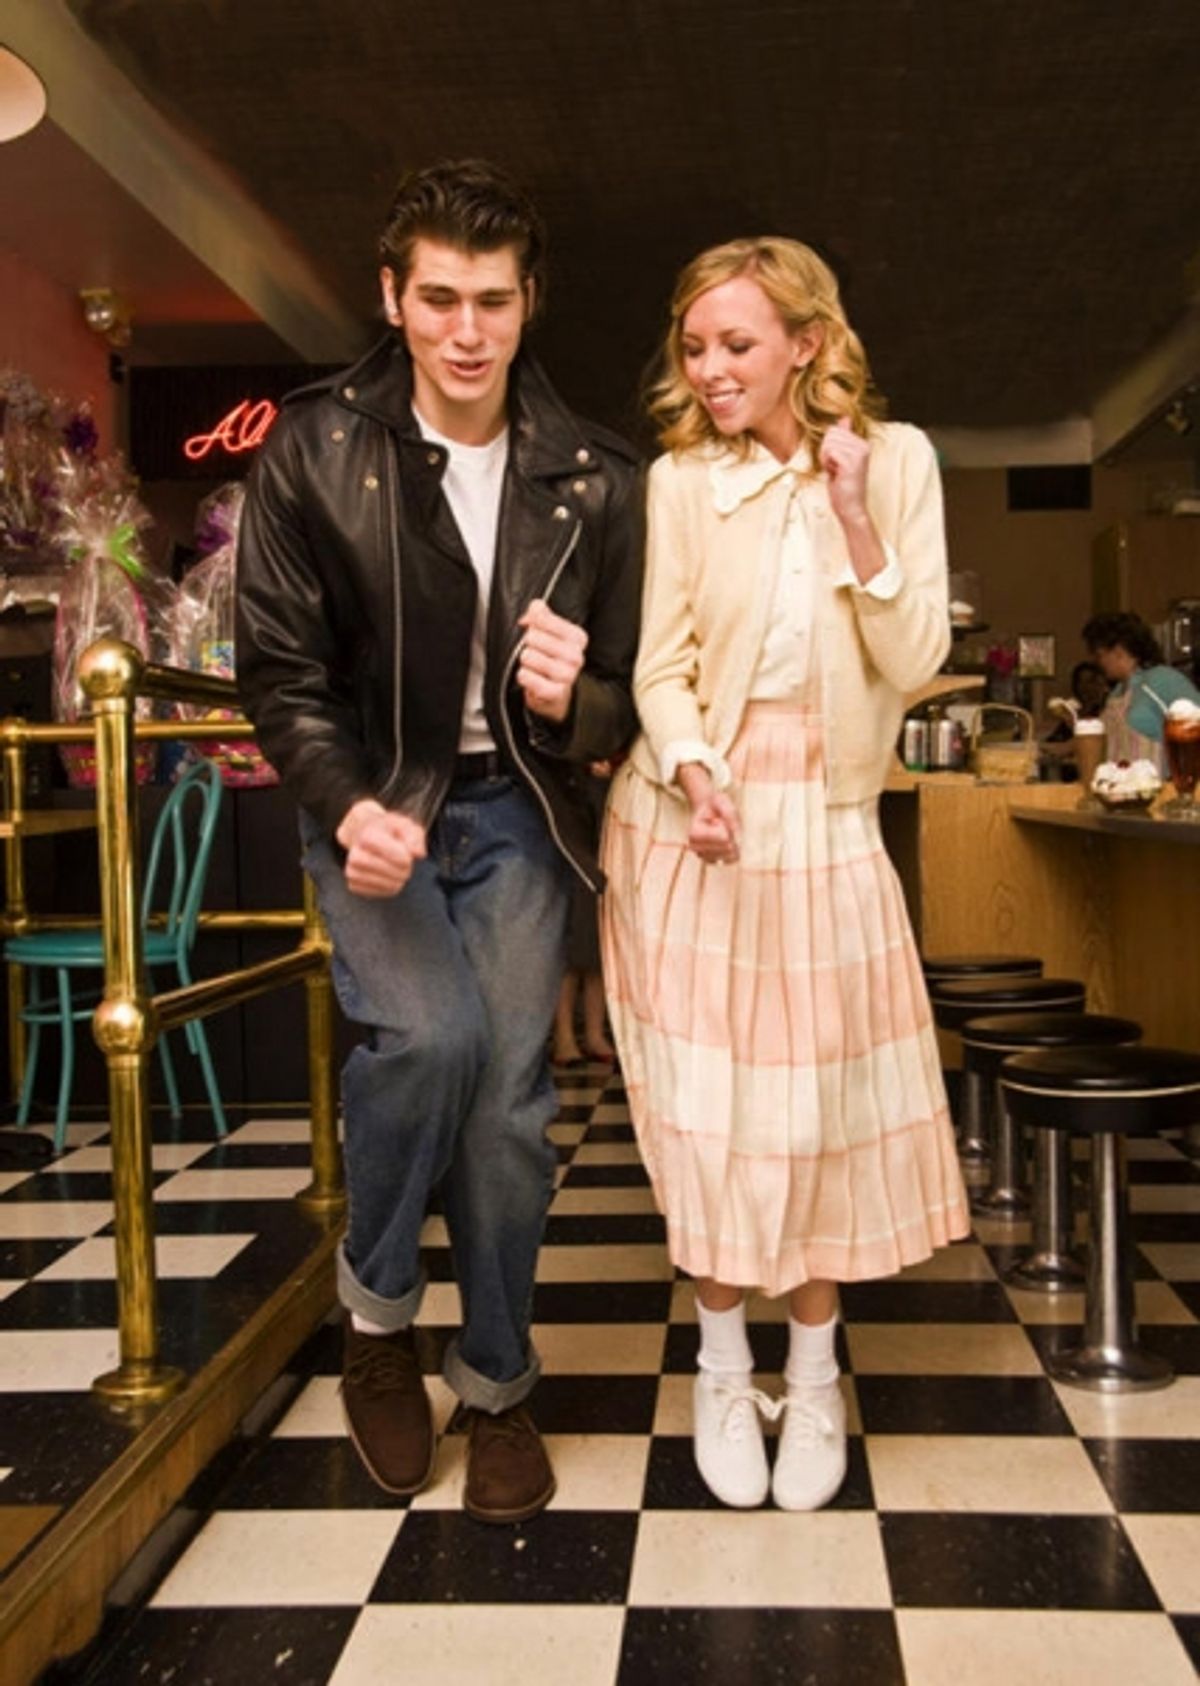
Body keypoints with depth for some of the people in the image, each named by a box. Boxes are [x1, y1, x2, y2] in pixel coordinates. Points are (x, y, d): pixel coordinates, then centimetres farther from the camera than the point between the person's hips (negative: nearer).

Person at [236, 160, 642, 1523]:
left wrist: (574, 704, -21)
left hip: (514, 808, 2)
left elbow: (624, 694, 3)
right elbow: (278, 665, -5)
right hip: (373, 800, -1)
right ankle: (375, 1314, 4)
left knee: (509, 1089, -2)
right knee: (429, 1031, -25)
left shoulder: (594, 481, -4)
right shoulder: (314, 449, -8)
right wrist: (348, 807, -21)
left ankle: (496, 1385, 20)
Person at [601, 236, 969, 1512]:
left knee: (820, 1106, 5)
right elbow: (662, 665, -4)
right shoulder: (680, 479, -1)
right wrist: (695, 776, -23)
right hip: (693, 817, 0)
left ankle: (813, 1381, 23)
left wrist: (853, 521, -15)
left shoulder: (895, 461, 1)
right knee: (703, 1103, 3)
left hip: (825, 823, 1)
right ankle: (724, 1373, 21)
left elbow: (915, 661, -5)